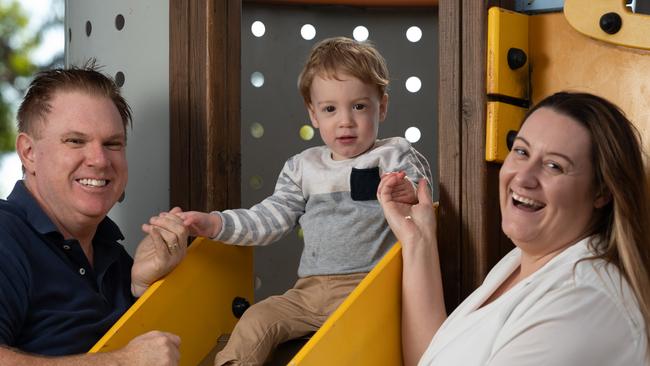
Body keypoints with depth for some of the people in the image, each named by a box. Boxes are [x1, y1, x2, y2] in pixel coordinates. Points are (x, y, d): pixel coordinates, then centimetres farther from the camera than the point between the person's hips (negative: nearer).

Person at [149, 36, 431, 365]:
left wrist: (410, 198, -34)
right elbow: (269, 220, 17)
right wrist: (215, 224, 4)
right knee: (256, 321, -13)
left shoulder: (395, 157, 3)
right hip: (311, 288, 5)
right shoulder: (303, 168, 17)